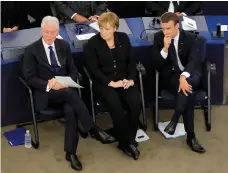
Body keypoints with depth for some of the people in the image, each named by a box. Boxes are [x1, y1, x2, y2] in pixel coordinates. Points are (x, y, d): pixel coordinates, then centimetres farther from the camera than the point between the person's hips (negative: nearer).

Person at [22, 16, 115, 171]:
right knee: (69, 93, -35)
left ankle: (71, 152, -22)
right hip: (45, 93, -3)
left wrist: (66, 82, -12)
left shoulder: (64, 46, 10)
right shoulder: (31, 50, -2)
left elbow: (73, 71, 11)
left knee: (70, 110, -31)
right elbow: (30, 78, -6)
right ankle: (94, 130, -32)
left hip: (65, 88, 3)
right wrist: (49, 85, -22)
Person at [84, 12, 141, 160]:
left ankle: (127, 141, -10)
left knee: (136, 102, -25)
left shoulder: (124, 38, 5)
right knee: (116, 105, -31)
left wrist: (131, 79, -8)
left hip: (124, 79, 3)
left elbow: (131, 61, 8)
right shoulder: (92, 43, -6)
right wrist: (110, 83, -18)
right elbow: (94, 69, -9)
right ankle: (127, 142, -14)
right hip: (104, 82, -3)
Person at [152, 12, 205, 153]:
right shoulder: (159, 37, -1)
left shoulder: (191, 38, -5)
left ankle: (174, 120, -29)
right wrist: (165, 48, -22)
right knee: (188, 92, -32)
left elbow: (194, 60, -19)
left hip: (190, 74, 0)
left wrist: (184, 76, -39)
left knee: (188, 86, -39)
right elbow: (156, 65, -5)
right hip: (171, 75, 0)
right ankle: (191, 136, -29)